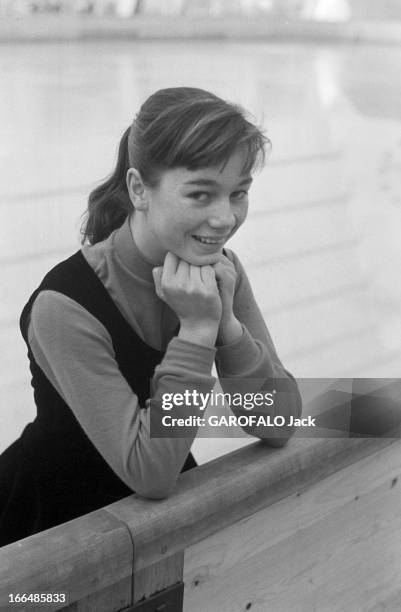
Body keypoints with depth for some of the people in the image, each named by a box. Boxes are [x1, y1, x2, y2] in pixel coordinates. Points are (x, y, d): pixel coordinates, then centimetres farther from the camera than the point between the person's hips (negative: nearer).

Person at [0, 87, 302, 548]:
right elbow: (150, 474, -24)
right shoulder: (66, 307, -26)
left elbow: (279, 428, -10)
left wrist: (227, 323, -24)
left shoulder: (219, 270, -8)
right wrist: (197, 330, -29)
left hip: (163, 505, 5)